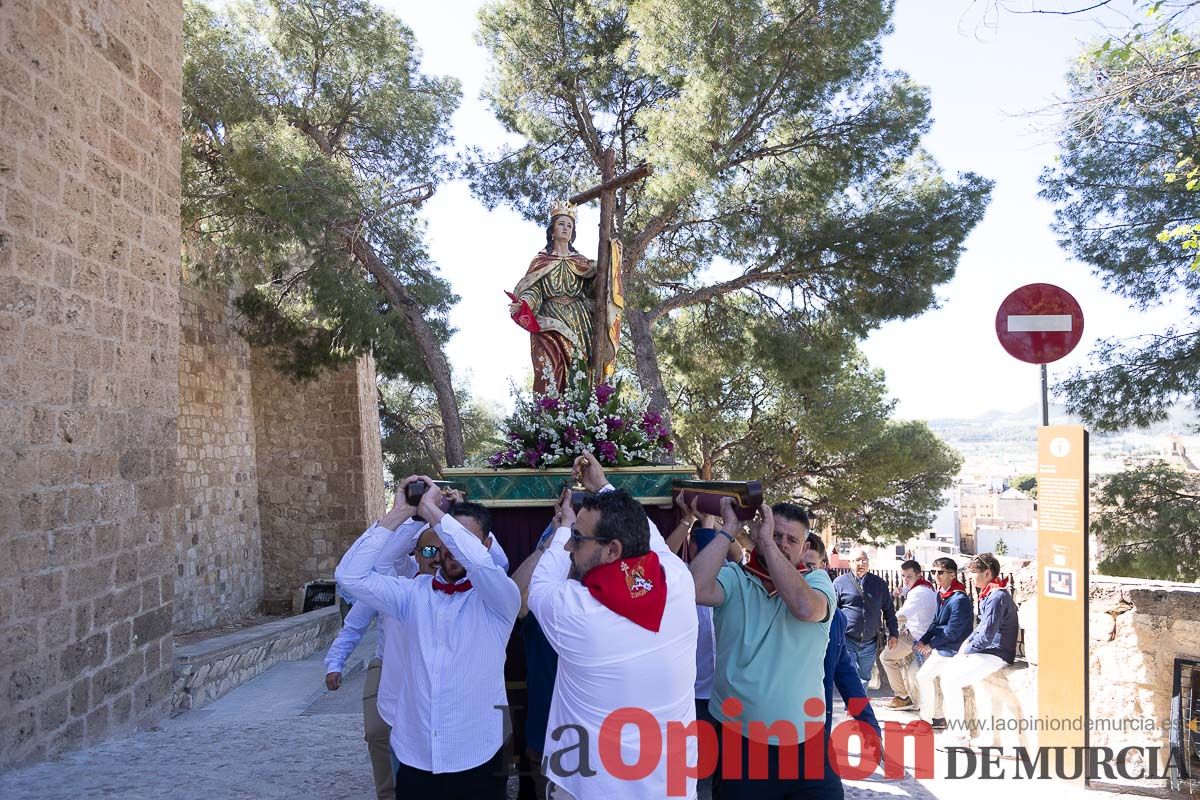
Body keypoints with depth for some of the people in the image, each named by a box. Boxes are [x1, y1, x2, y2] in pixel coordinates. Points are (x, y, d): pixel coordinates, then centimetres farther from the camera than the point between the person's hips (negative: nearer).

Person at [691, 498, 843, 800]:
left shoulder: (816, 581, 0)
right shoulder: (734, 579, -2)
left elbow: (806, 608, -23)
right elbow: (694, 589, -23)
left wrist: (767, 543, -20)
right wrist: (728, 529, -17)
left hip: (805, 741, 1)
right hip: (738, 740, -1)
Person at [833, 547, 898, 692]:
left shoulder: (879, 583, 9)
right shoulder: (840, 582, -2)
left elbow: (889, 610, 16)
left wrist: (893, 633, 11)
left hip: (869, 643, 3)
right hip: (847, 641, -3)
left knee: (864, 679, 14)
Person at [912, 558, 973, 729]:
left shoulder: (959, 599, -23)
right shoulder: (942, 594, 7)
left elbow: (952, 631, -22)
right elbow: (936, 623, 13)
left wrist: (930, 644, -12)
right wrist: (922, 641, 0)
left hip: (951, 650, -9)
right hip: (941, 647, 9)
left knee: (923, 676, -5)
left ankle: (928, 718, 8)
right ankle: (938, 717, 27)